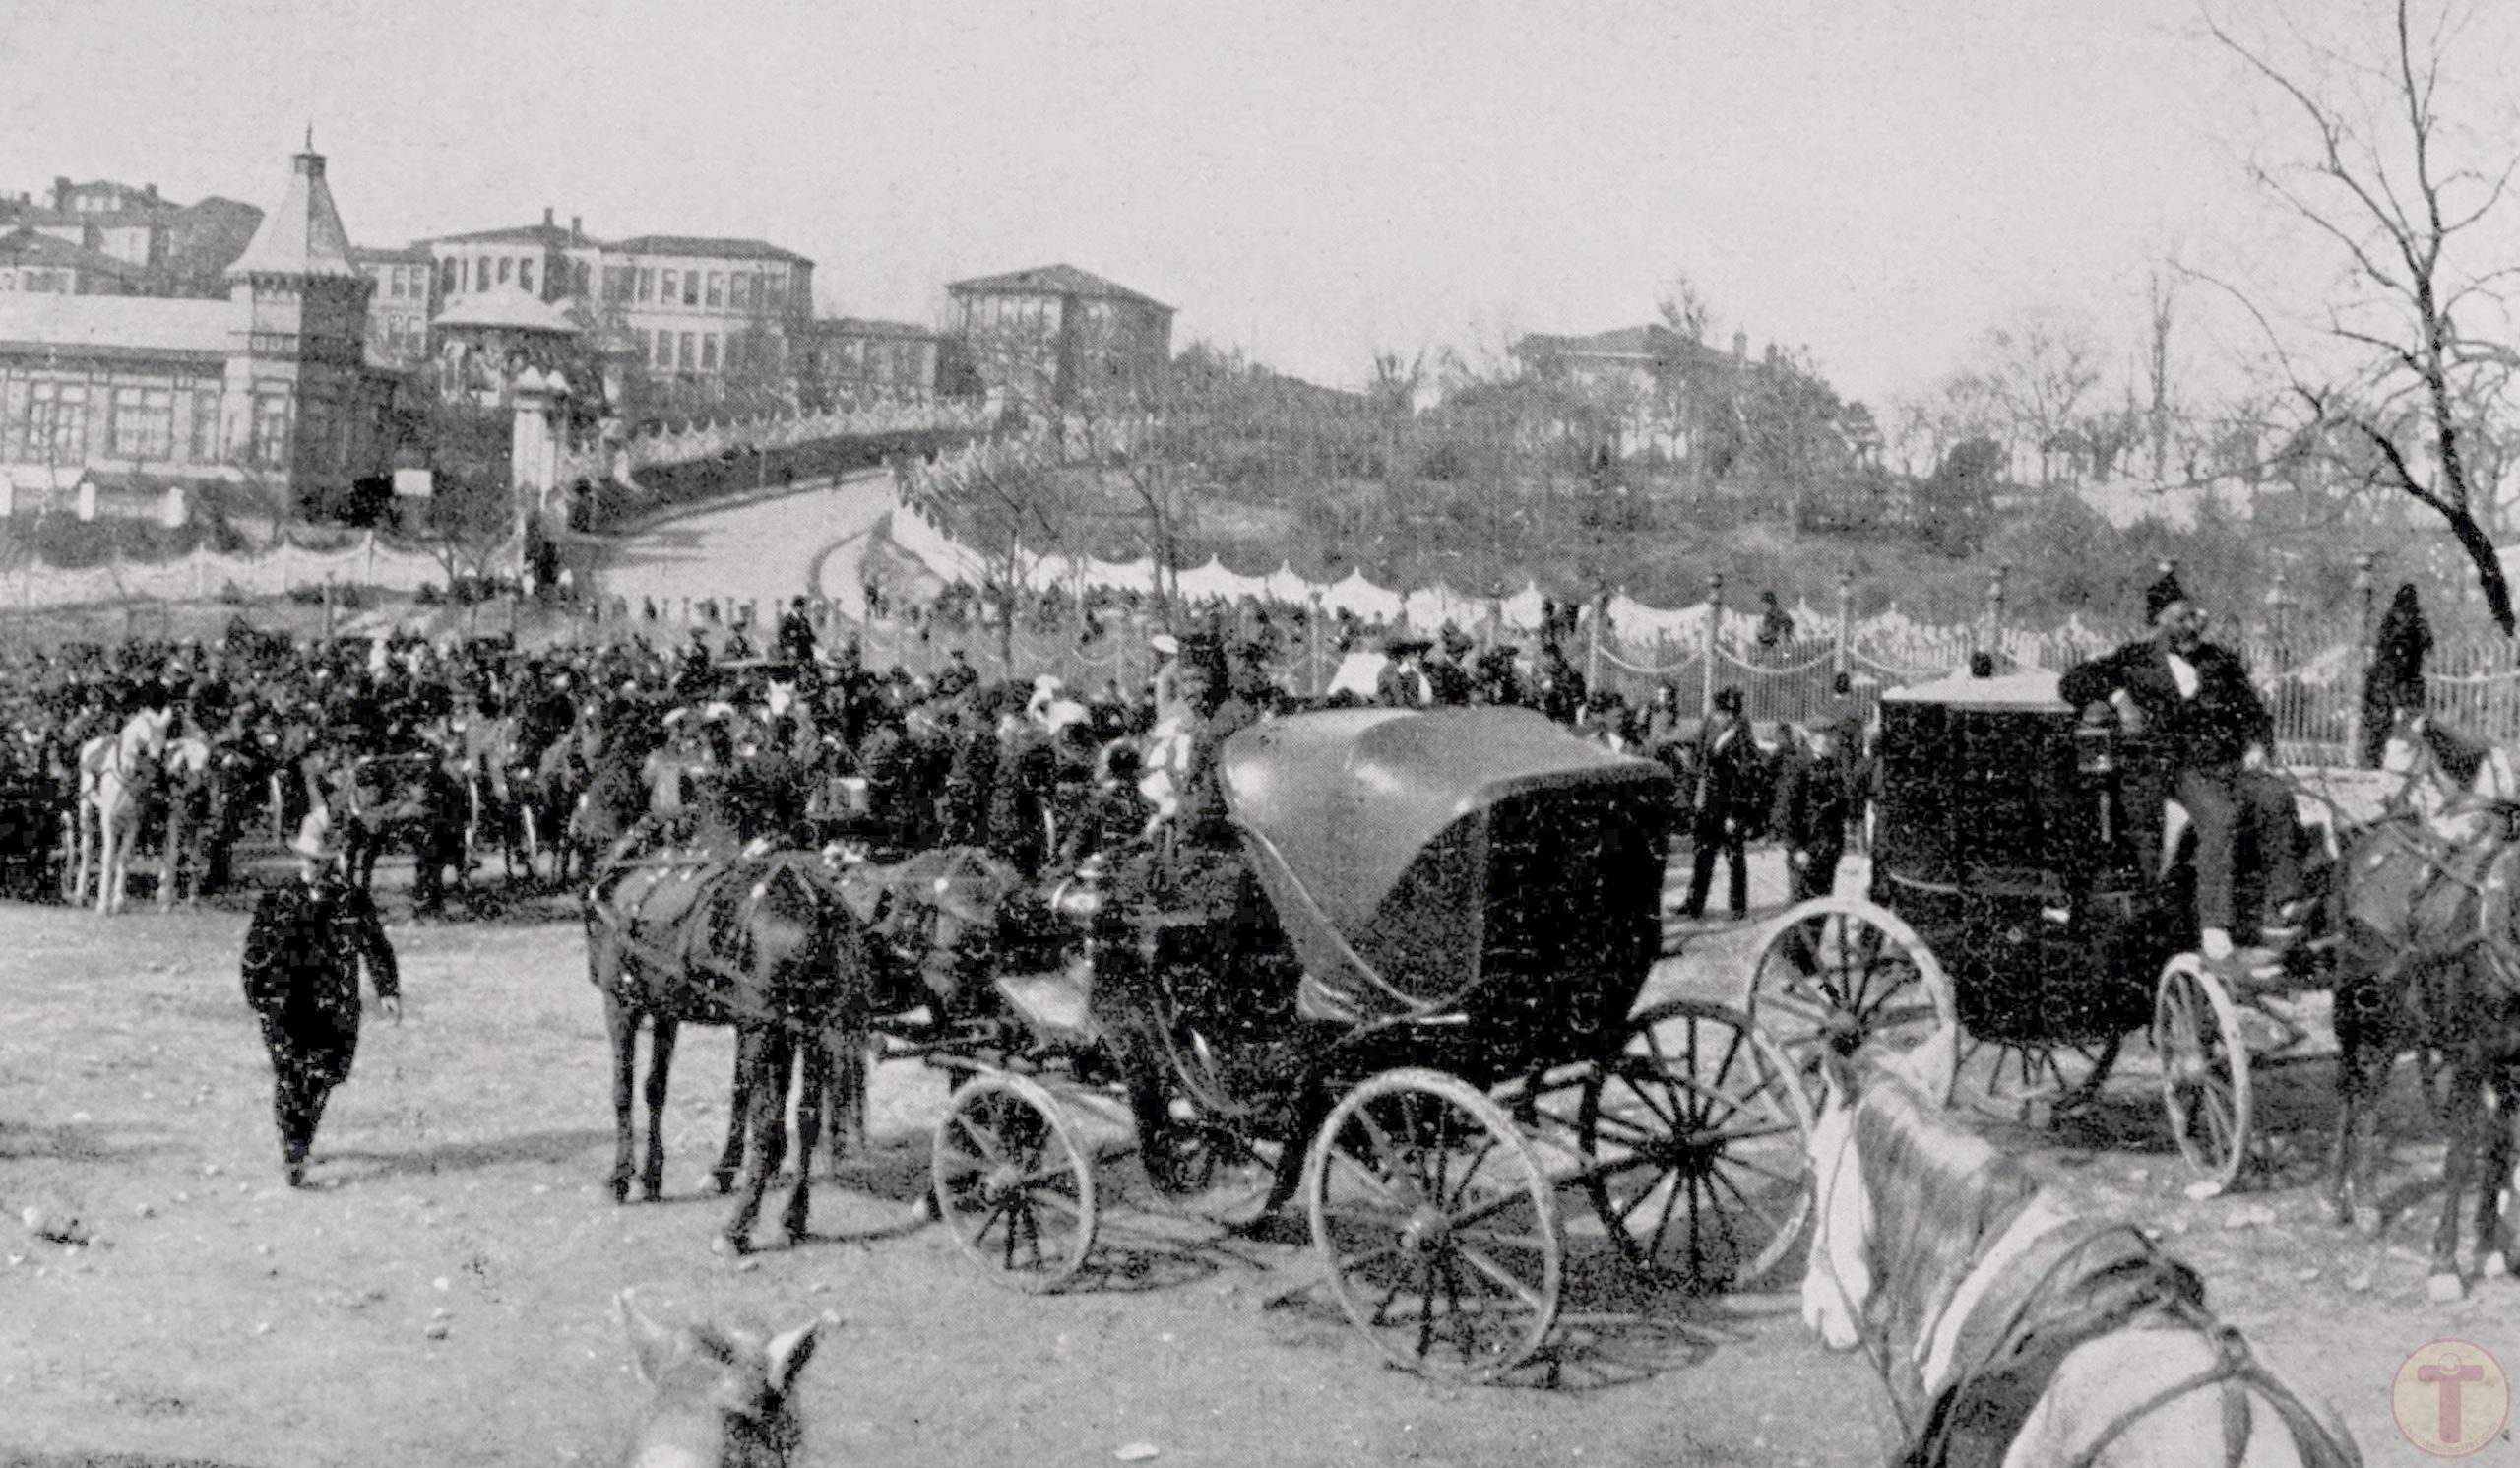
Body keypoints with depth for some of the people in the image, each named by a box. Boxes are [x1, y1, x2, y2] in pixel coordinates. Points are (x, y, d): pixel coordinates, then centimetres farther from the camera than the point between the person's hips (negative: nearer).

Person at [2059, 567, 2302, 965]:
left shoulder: (2221, 661, 23)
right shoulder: (2136, 659, 13)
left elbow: (2255, 712, 22)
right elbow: (2071, 682, 8)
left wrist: (2256, 746, 1)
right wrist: (2119, 696, -9)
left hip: (2230, 763, 4)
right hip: (2175, 767, -4)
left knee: (2275, 800, -29)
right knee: (2222, 816, -34)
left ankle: (2281, 916, -31)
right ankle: (2215, 937, -42)